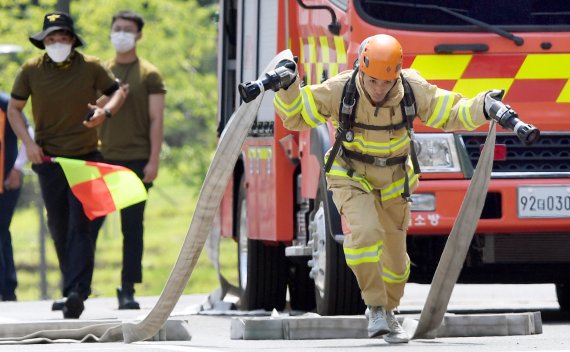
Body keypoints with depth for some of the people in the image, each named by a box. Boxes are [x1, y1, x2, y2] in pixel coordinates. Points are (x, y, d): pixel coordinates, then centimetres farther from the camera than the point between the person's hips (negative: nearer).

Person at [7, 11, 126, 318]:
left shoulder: (91, 67, -4)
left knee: (80, 226, -13)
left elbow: (118, 92, 7)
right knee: (59, 228, 10)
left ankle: (76, 292, -20)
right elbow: (14, 109, 9)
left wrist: (105, 112, -16)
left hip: (85, 157, -3)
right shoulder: (31, 70, 0)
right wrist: (28, 142, -6)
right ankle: (74, 288, 25)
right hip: (48, 158, 3)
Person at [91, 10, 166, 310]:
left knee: (132, 227, -1)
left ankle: (128, 290, 4)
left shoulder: (149, 75, 2)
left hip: (136, 161, -3)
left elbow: (156, 120, -2)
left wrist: (153, 161, -11)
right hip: (103, 160, 3)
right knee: (87, 224, -2)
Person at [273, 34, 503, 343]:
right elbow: (296, 117, -11)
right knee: (365, 231, -30)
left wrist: (482, 108, -24)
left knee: (394, 255, 11)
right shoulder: (338, 90, -22)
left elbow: (451, 114, -7)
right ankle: (375, 307, -16)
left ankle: (386, 313, 38)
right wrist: (287, 89, -29)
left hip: (394, 181, 3)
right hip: (352, 177, -3)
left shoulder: (413, 89, -18)